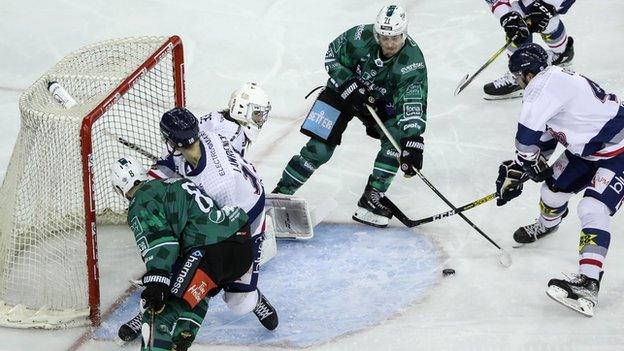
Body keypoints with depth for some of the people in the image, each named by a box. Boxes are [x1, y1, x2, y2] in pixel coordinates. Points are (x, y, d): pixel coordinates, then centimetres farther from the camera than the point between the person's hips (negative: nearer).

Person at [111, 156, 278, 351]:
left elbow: (159, 242, -13)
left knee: (160, 309, -9)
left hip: (211, 251, -9)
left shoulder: (140, 205, 3)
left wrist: (155, 282, -19)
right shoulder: (176, 182, 29)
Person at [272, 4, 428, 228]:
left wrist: (413, 142, -46)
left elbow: (413, 104, -35)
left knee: (398, 139, -19)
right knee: (319, 149, -10)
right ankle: (281, 192, 2)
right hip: (344, 89, -2)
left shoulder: (413, 61, -29)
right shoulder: (361, 37, -29)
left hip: (381, 102, 2)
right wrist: (351, 86, -24)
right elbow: (332, 56, -12)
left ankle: (372, 198, -9)